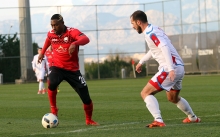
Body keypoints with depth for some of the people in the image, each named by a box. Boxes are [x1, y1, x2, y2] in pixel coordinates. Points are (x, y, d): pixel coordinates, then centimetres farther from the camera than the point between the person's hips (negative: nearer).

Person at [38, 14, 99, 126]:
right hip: (57, 67, 2)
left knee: (86, 97, -1)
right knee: (52, 84, -32)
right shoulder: (51, 34, 0)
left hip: (73, 69, -2)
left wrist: (75, 43, -55)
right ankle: (53, 110, -13)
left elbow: (86, 39, -37)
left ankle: (89, 120, 22)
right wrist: (42, 53, 31)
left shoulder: (72, 32, -17)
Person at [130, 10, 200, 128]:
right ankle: (193, 118, 47)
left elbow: (165, 48, -27)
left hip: (171, 69, -10)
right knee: (173, 98, 32)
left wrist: (171, 69, -34)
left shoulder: (150, 33, -14)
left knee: (145, 93, -11)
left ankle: (158, 120, -24)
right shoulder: (154, 29, 17)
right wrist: (141, 62, 41)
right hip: (179, 68, 10)